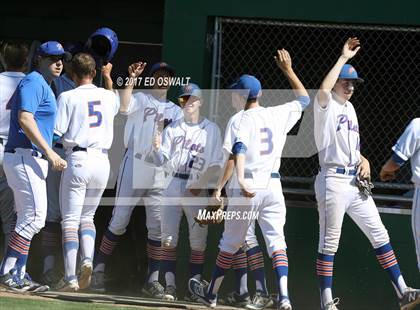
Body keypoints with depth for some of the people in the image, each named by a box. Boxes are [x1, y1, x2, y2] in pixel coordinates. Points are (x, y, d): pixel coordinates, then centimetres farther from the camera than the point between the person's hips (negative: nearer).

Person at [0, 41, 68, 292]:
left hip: (35, 160, 11)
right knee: (35, 217, -14)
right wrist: (49, 152, -24)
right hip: (25, 156, -11)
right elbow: (25, 119, -21)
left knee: (28, 219, 11)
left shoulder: (45, 87, 21)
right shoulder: (34, 82, -10)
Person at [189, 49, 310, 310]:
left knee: (231, 242, 11)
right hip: (273, 185, 3)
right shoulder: (279, 115, 6)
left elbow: (239, 149, -25)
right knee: (276, 240, -1)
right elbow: (304, 99, 25)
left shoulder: (242, 120, -7)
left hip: (248, 186, -3)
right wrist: (289, 70, 30)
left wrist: (240, 179, -38)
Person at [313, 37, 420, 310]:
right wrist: (343, 58, -24)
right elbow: (323, 90, -30)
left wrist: (363, 160, 6)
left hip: (356, 181, 8)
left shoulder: (350, 108, 19)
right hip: (334, 181, -8)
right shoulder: (326, 106, -6)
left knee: (379, 234, 5)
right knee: (329, 243, -4)